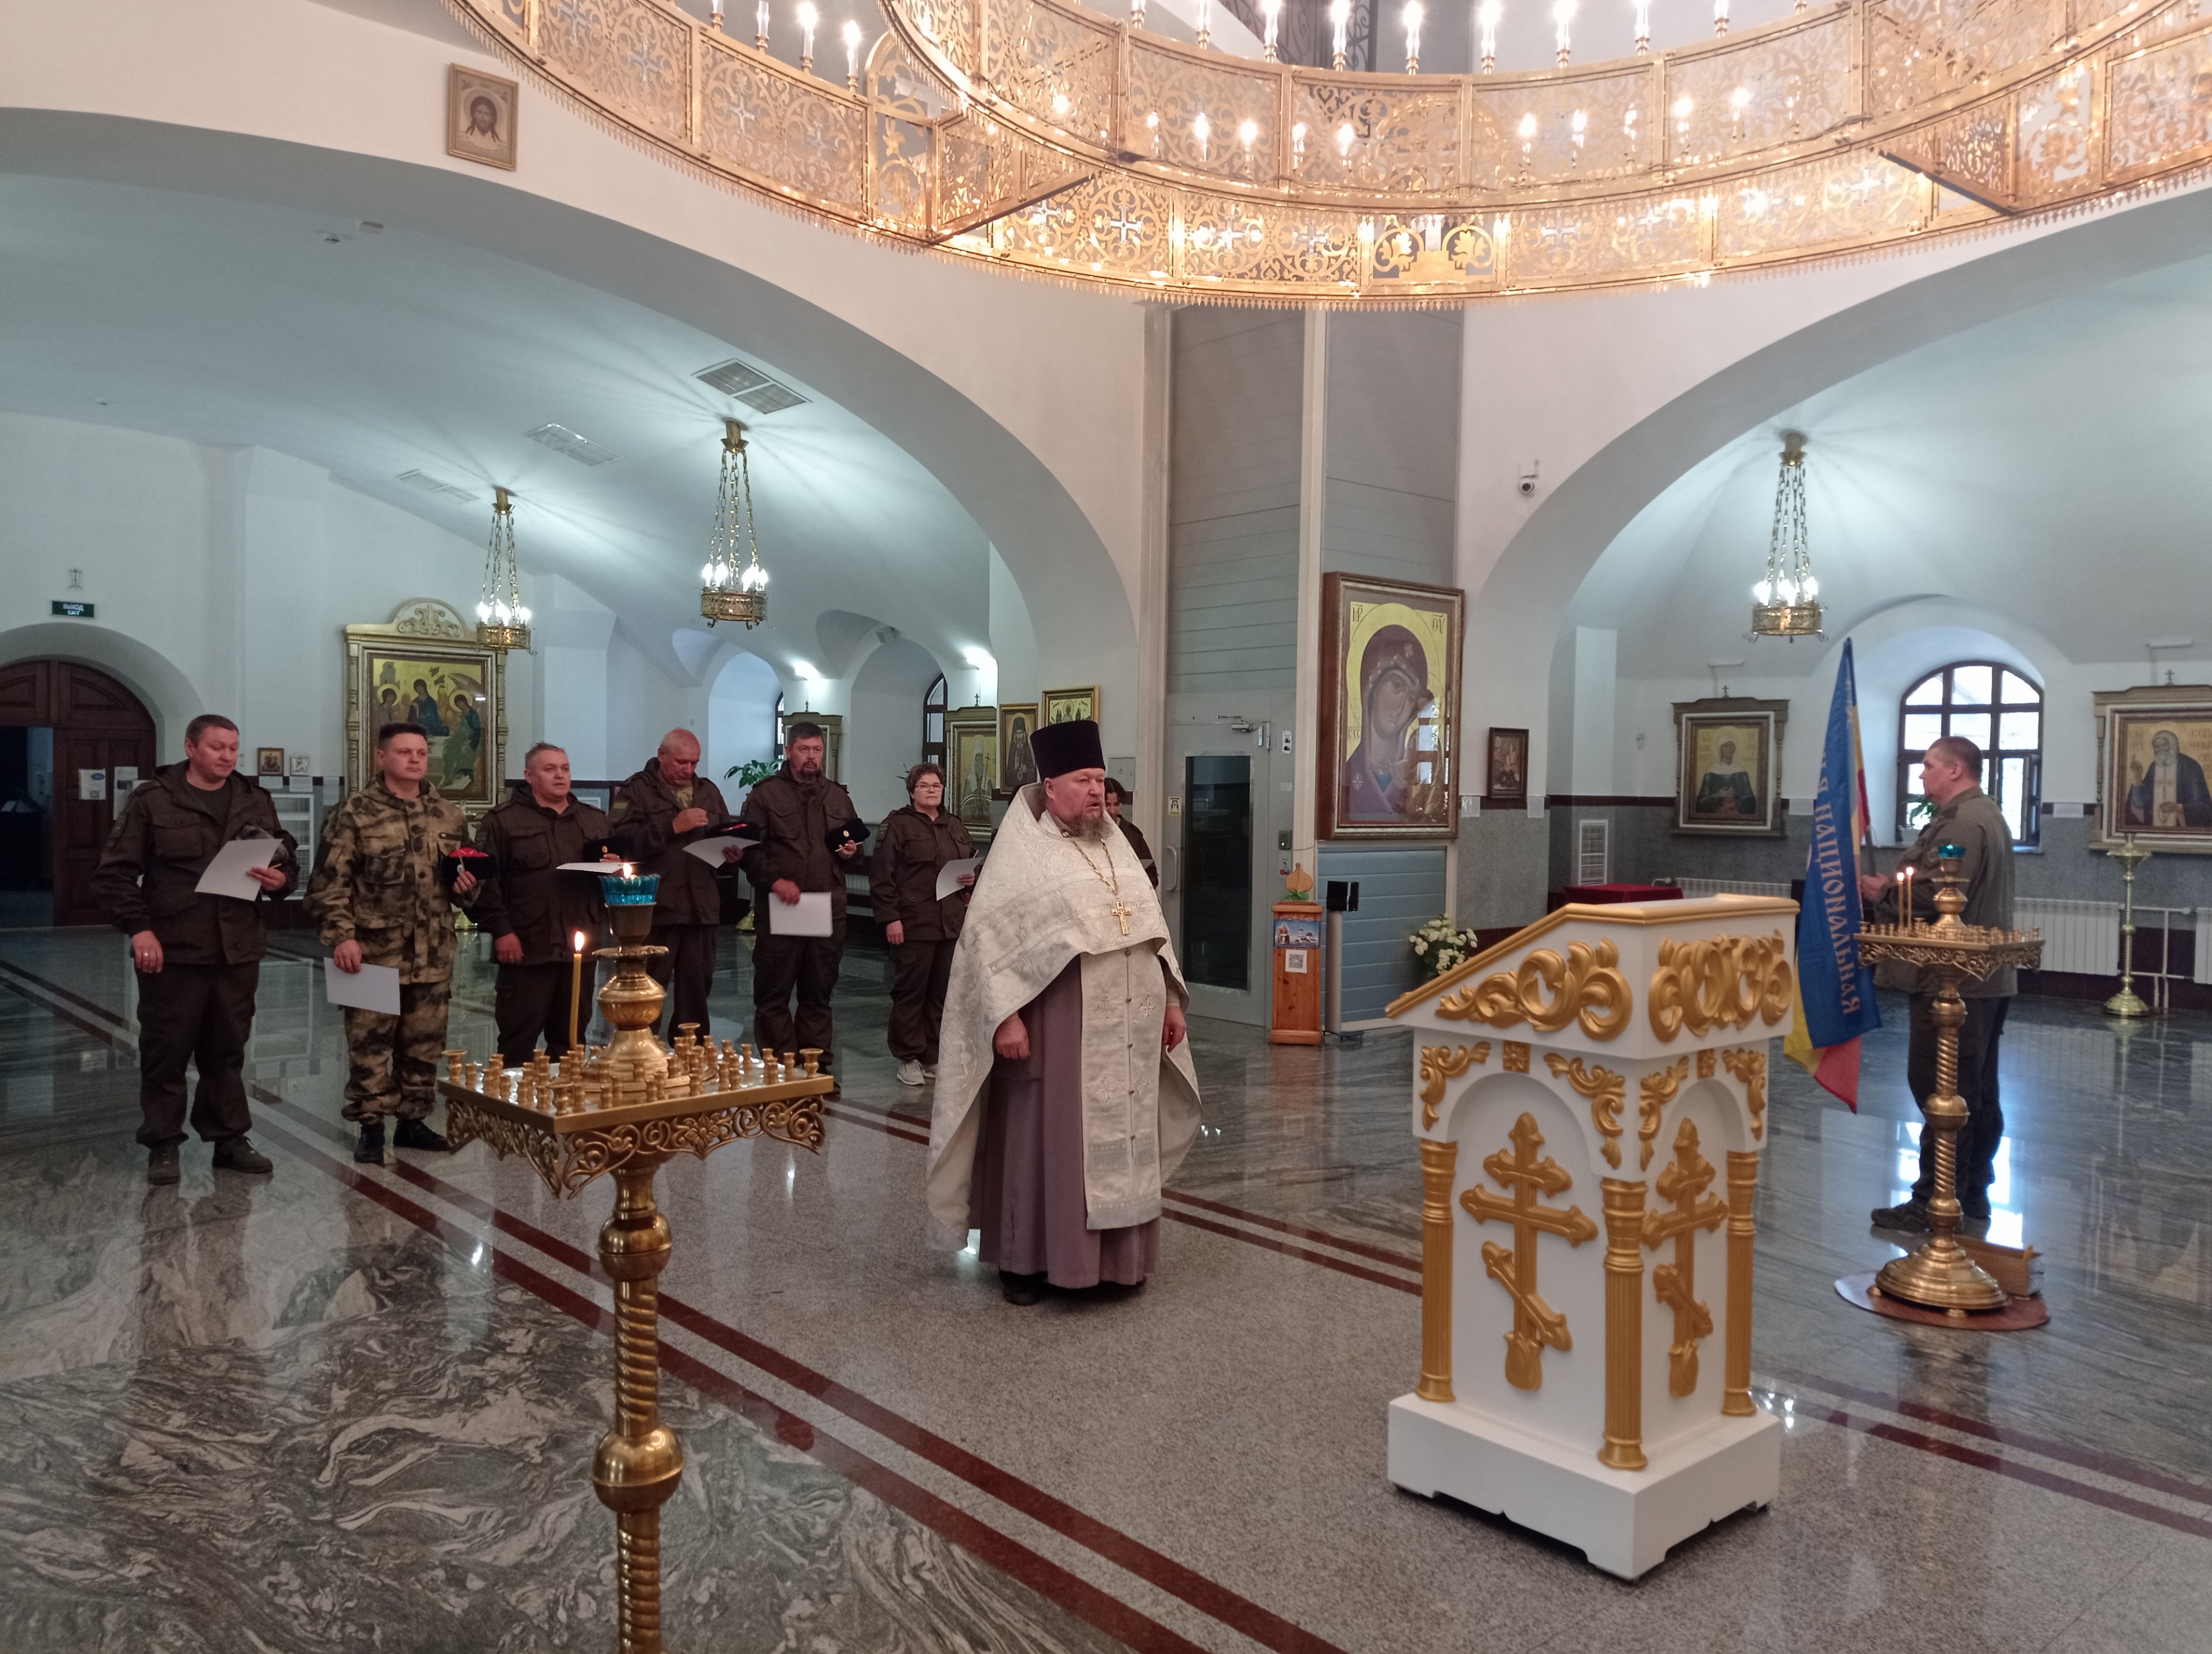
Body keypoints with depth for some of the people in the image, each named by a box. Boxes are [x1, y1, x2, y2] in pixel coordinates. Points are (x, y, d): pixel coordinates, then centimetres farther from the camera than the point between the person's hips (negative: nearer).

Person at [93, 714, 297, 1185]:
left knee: (227, 1050, 12)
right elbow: (114, 872, -3)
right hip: (172, 950, -3)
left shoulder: (256, 800, 11)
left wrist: (281, 878, -5)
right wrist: (139, 927, -14)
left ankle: (230, 1139, 21)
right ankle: (162, 1145, 16)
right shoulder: (152, 800, -2)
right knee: (165, 1051, 5)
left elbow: (288, 858, 18)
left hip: (238, 949, 4)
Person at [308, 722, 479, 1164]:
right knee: (370, 1044, 1)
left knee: (424, 1045, 11)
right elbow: (330, 881, -7)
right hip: (373, 954, -4)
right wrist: (342, 935, -15)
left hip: (432, 958, 5)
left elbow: (469, 874, 24)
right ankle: (371, 1128, 12)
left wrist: (467, 887, 1)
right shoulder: (354, 813, -4)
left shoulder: (449, 815, 11)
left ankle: (413, 1120, 24)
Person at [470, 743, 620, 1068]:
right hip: (527, 950, -5)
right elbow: (486, 879, -6)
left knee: (570, 1041, 12)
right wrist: (501, 930, -13)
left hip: (580, 949, 5)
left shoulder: (594, 820, 18)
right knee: (518, 1042, -2)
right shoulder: (503, 820, 1)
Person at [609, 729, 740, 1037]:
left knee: (697, 986, 11)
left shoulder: (708, 791, 17)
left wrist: (732, 852, 2)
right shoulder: (637, 790, -1)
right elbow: (624, 840, -15)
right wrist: (673, 826, -18)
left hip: (702, 907, 5)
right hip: (655, 907, -5)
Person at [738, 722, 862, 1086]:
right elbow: (749, 850, -5)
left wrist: (851, 853, 1)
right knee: (774, 993, 0)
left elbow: (854, 847, 24)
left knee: (819, 993, 10)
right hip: (778, 907, -4)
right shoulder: (765, 795, 1)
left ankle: (817, 1066, 17)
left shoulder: (838, 797, 15)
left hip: (829, 908, 4)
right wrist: (775, 880, -18)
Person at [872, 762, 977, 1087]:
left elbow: (973, 862, 29)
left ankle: (934, 1057, 18)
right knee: (910, 992, 1)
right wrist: (890, 917, -15)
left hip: (952, 923, 6)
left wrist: (972, 878, 5)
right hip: (913, 924, -6)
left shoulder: (955, 825, 16)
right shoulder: (897, 825, -3)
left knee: (942, 993, 9)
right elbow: (882, 874, -9)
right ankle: (909, 1059, 10)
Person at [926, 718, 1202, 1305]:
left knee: (1122, 1142, 11)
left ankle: (1115, 1256, 24)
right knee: (1043, 1142, 2)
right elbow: (986, 934, -11)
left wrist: (1170, 999, 13)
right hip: (1054, 1030, -6)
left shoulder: (1116, 847, 13)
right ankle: (1023, 1259, 15)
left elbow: (1151, 926, 18)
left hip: (1127, 1031, 6)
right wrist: (1005, 1015, -19)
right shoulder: (1022, 851, -6)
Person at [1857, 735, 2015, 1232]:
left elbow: (1935, 896, -25)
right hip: (1985, 977, 11)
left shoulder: (1962, 823, -17)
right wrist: (1892, 886, 7)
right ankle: (1973, 1192, 24)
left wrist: (1882, 892, -10)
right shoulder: (1986, 815, 19)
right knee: (1977, 1092, 15)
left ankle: (1935, 1201, -2)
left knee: (1940, 1090, -6)